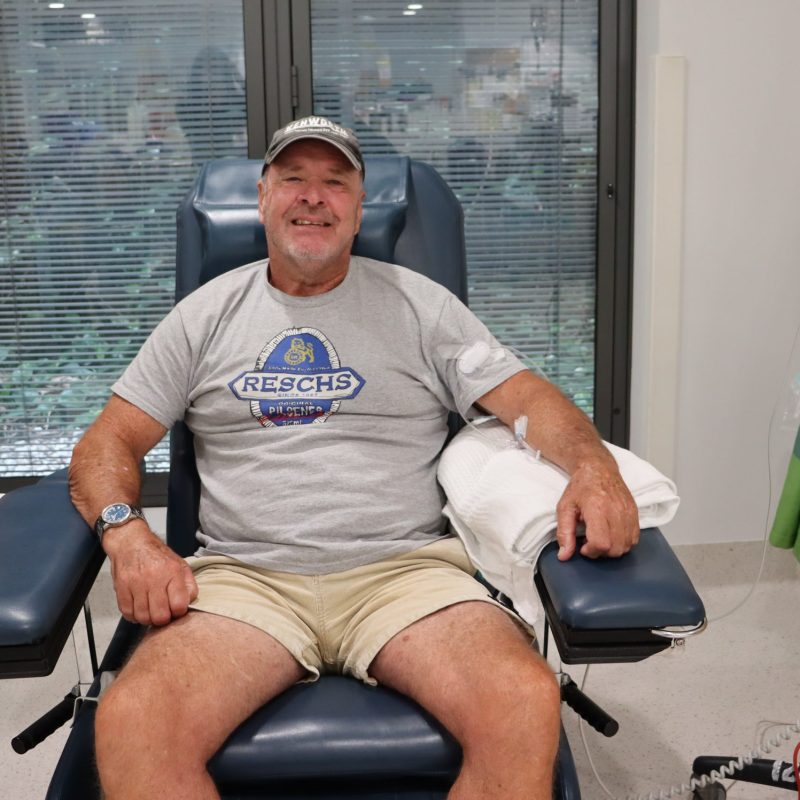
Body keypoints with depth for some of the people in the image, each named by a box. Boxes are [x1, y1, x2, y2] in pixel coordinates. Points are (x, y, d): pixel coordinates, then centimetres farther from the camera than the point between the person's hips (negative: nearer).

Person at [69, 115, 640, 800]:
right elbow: (108, 443, 14)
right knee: (129, 724, -30)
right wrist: (127, 533, -7)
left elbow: (529, 400, 8)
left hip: (404, 567, 0)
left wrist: (592, 468, -14)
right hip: (245, 577, 1)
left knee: (527, 705, -30)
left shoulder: (419, 304, 14)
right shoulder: (206, 315, 16)